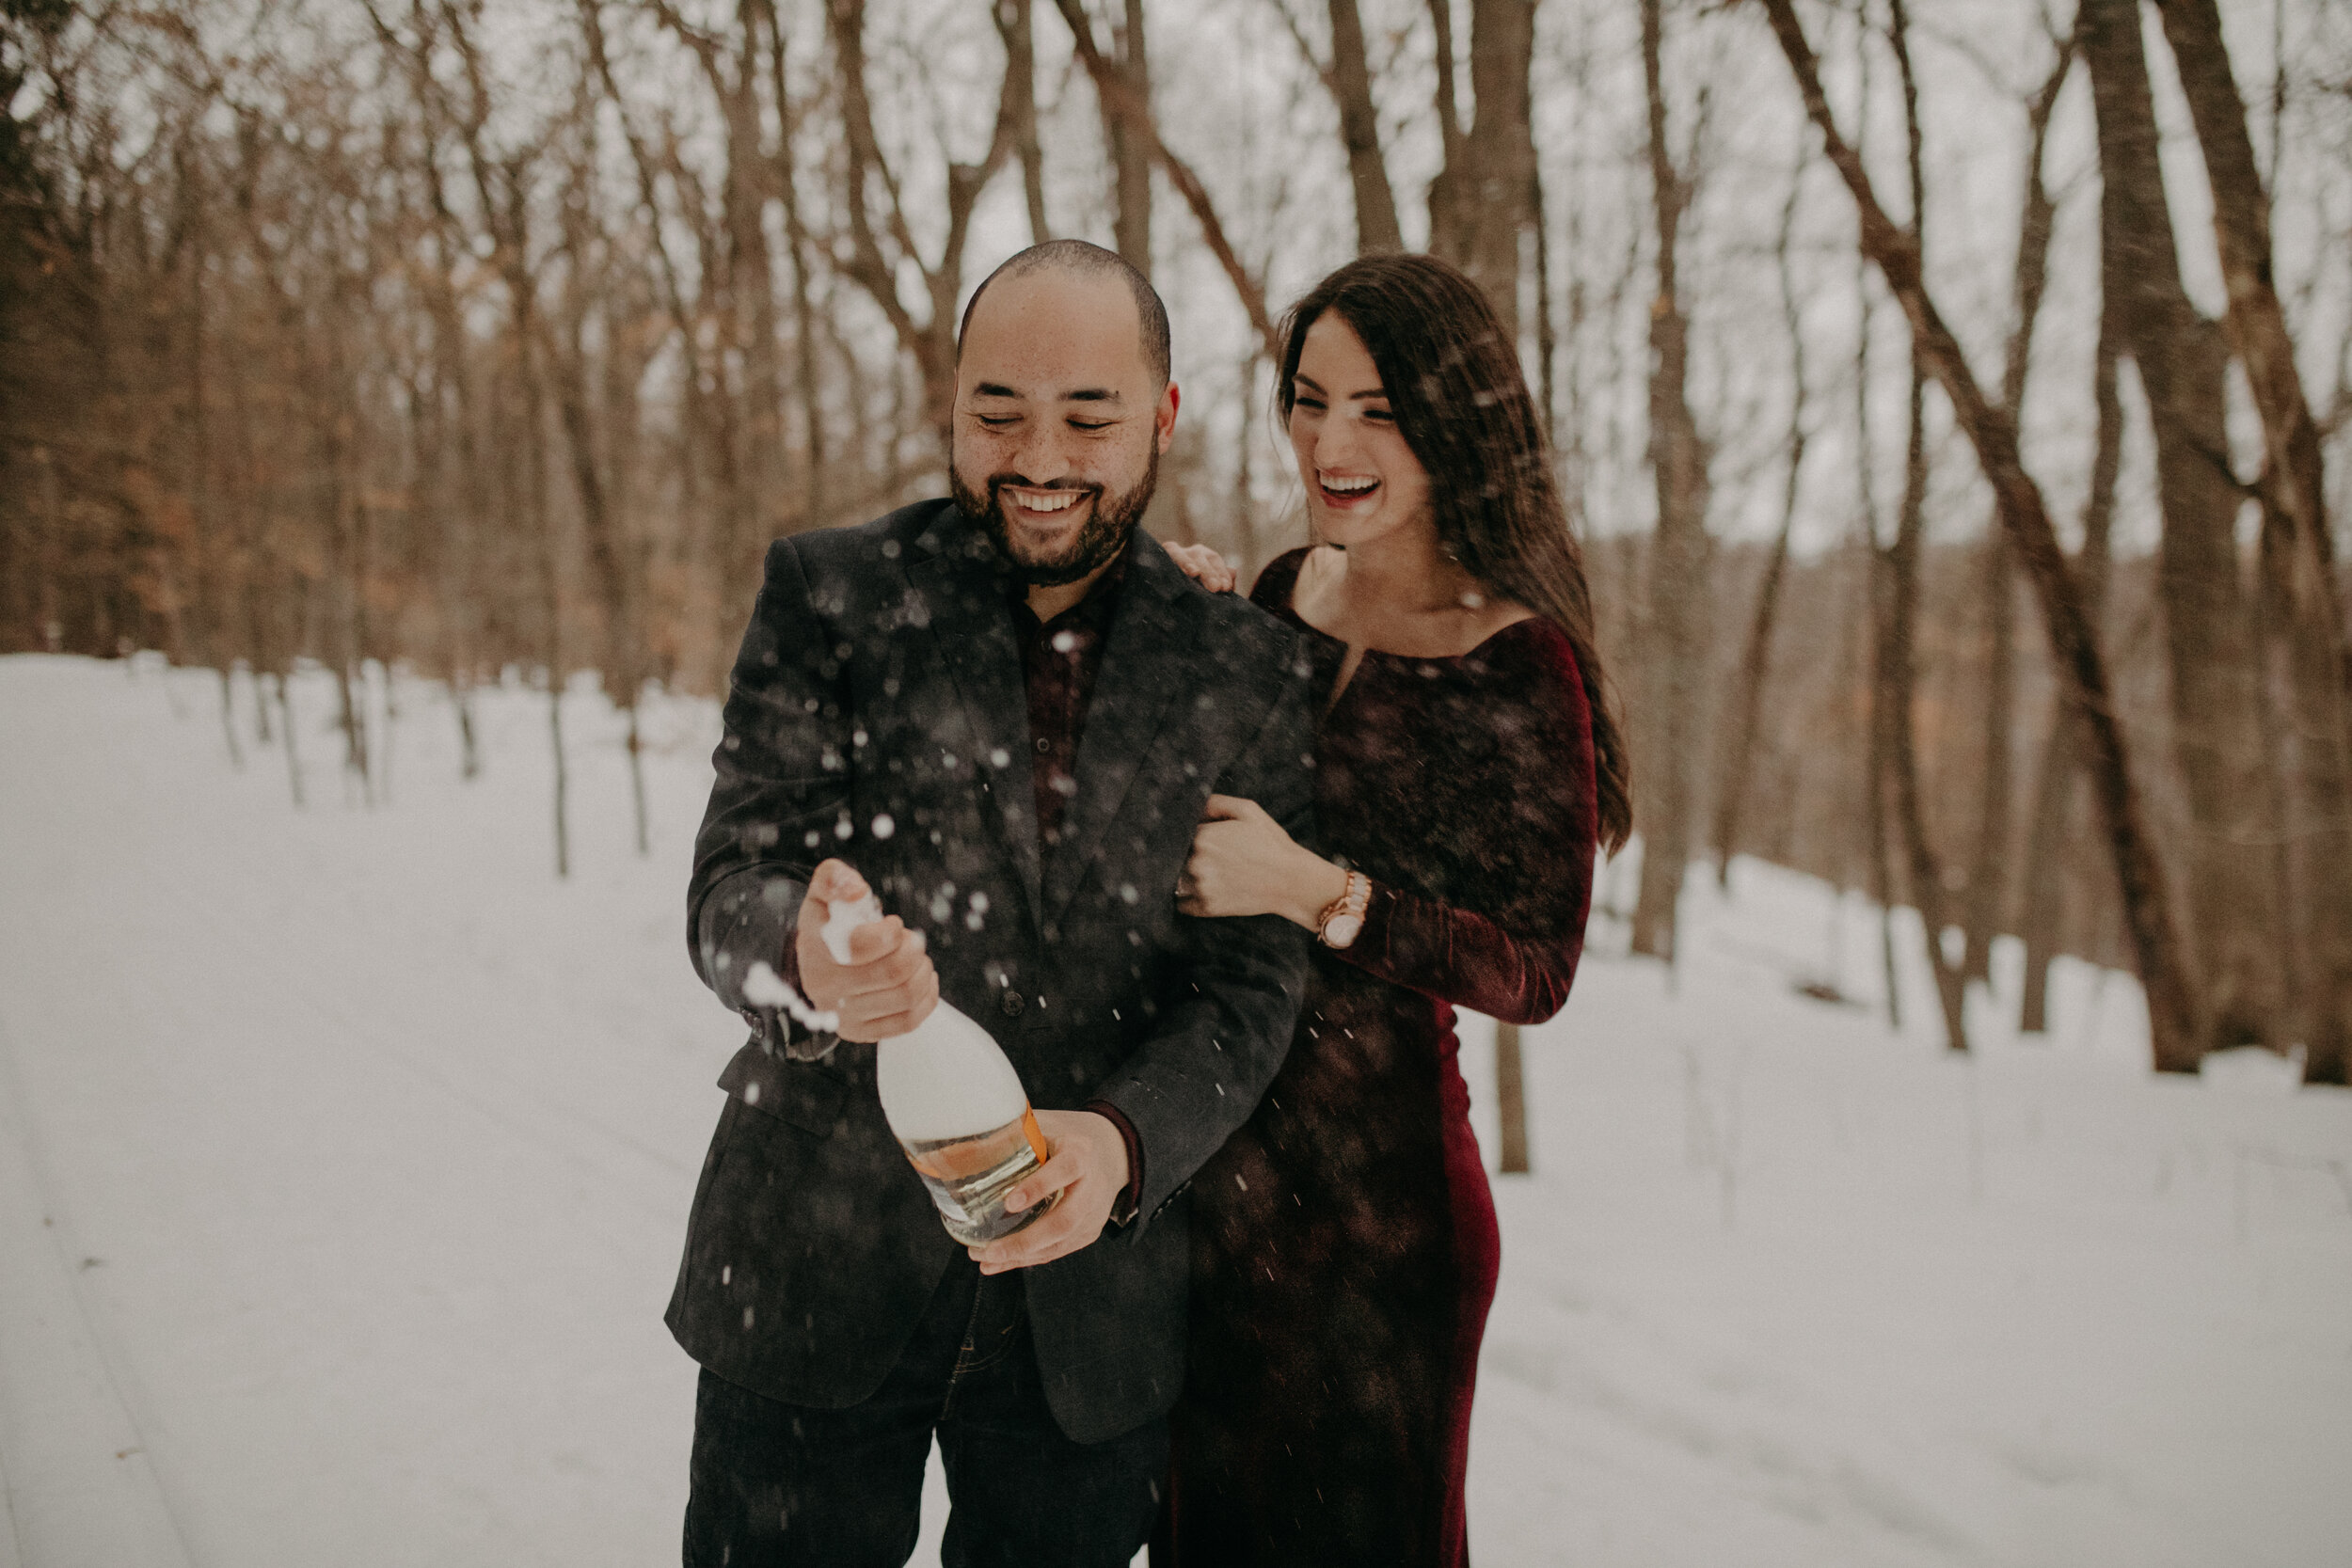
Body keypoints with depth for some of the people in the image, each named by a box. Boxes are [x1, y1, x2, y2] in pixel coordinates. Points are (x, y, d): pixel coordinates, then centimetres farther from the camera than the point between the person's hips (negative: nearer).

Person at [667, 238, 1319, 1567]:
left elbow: (1254, 983, -3)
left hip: (1092, 1310, 1)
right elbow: (731, 884, -8)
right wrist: (803, 953, -33)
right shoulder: (833, 592, -3)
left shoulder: (1254, 672, 0)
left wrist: (1123, 1139, -23)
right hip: (816, 1283, -1)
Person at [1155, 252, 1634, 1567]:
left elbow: (1537, 973, -14)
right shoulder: (1280, 596, 5)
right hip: (1204, 1174, 6)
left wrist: (1318, 894, -27)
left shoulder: (1521, 665, -14)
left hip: (1373, 1187, -6)